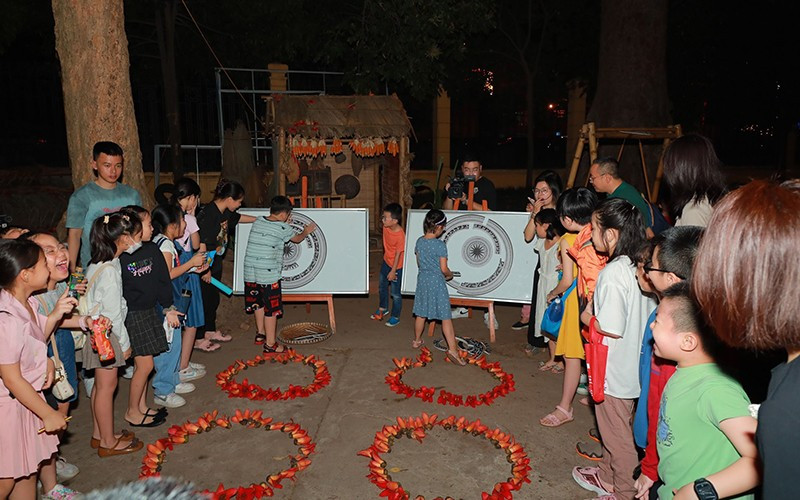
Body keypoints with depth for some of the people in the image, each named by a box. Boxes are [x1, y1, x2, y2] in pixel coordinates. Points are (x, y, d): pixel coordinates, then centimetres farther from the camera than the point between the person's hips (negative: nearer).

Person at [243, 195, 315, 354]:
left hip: (250, 272, 7)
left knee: (258, 303, 23)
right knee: (270, 309, 2)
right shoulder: (282, 228, -6)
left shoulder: (258, 222, 9)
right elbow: (297, 239, 13)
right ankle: (270, 345, 9)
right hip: (269, 274, -7)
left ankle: (260, 334, 39)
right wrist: (306, 232, 32)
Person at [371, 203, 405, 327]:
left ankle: (395, 317, 27)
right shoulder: (386, 227, -11)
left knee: (395, 293, 7)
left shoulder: (400, 235, -31)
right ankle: (383, 308, 47)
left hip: (397, 266, -7)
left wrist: (393, 271, -17)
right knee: (382, 286, 24)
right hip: (386, 261, 8)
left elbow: (398, 254, -23)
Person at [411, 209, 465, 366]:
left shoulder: (419, 241, 0)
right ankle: (452, 349, -2)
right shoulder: (440, 245, -18)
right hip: (437, 282, -6)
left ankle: (417, 340, 35)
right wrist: (450, 274, 6)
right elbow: (444, 269, -14)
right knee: (445, 317, -2)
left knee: (421, 314, 20)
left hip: (422, 279, 6)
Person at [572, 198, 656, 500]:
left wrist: (587, 317, -10)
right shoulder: (637, 266, 0)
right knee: (614, 428, 25)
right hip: (633, 367, 9)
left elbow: (612, 328, -28)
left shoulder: (612, 273, -26)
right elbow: (648, 314, 10)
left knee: (617, 435, 11)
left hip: (615, 371, -9)